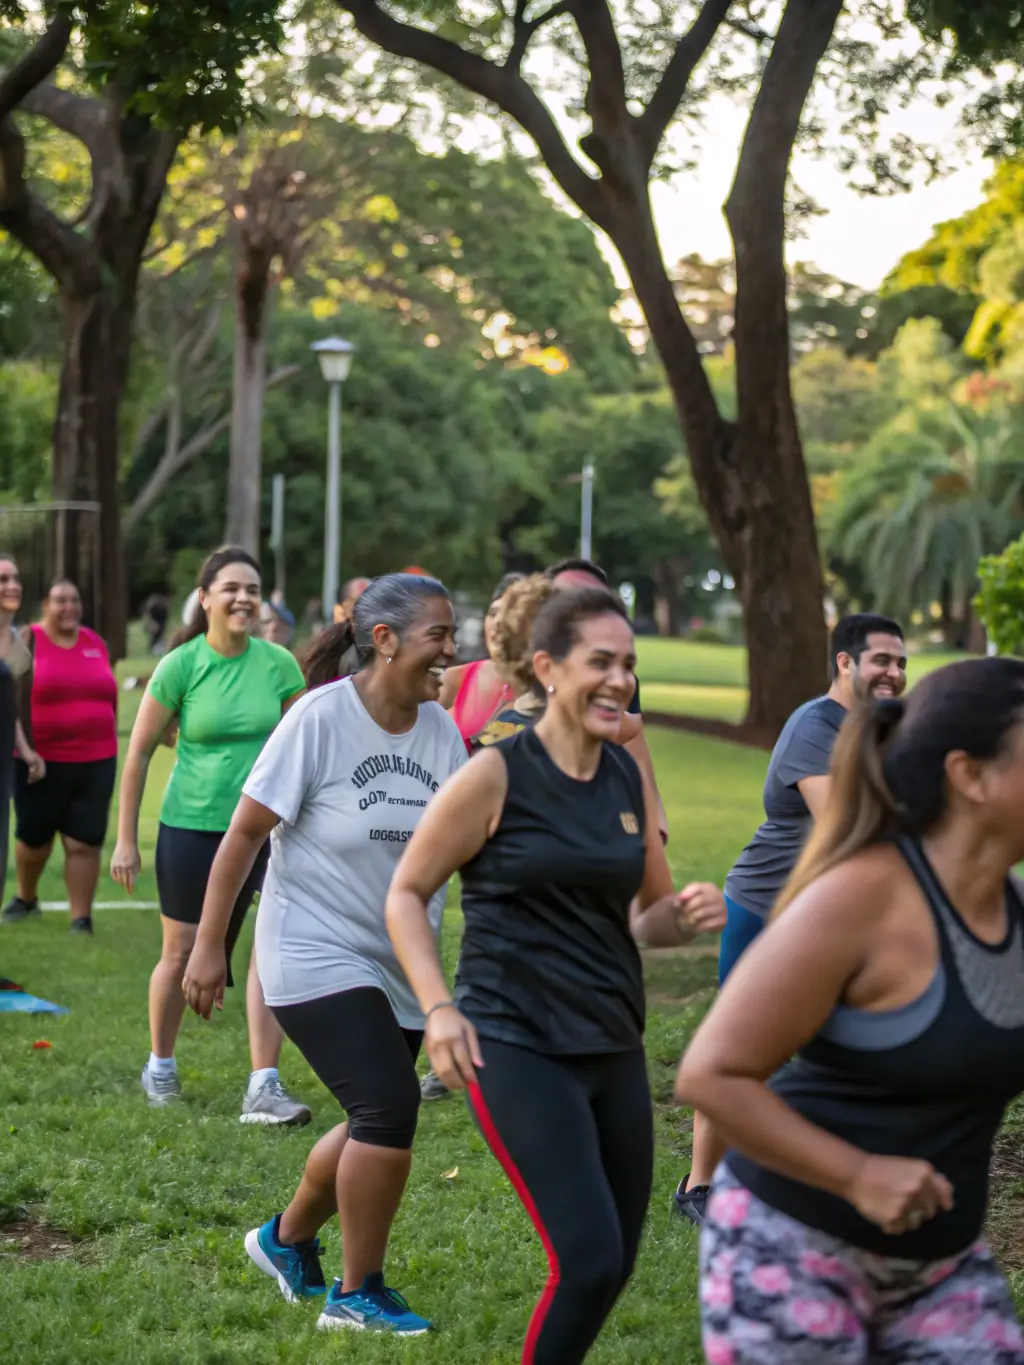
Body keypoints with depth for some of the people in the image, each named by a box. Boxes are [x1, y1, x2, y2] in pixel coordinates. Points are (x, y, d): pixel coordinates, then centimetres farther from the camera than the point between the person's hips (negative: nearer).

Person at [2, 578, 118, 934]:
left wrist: (109, 745, 16)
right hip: (42, 761, -2)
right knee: (34, 836, 12)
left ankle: (81, 918, 4)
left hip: (95, 762, 2)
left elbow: (111, 696, 17)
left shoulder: (95, 642, 8)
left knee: (84, 843, -1)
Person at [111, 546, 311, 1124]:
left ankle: (264, 1087, -9)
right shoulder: (181, 666, -8)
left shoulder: (279, 664, -3)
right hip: (191, 829, -1)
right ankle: (160, 1065, 35)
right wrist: (126, 840, -1)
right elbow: (139, 753, -2)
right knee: (182, 954, 11)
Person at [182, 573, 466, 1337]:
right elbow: (246, 832, -10)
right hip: (318, 956, -7)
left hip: (401, 968, 7)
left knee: (375, 1127, 12)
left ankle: (288, 1240, 40)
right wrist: (210, 945, -10)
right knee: (391, 1108, -17)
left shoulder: (442, 731, 3)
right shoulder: (321, 718, -14)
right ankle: (359, 1296, -1)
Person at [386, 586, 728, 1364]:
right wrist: (438, 1008, -15)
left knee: (615, 1262, 12)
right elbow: (407, 894, -2)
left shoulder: (629, 777, 7)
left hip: (613, 1045, 6)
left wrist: (687, 917, -7)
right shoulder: (496, 775, -9)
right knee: (588, 1260, -16)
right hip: (518, 1045, -6)